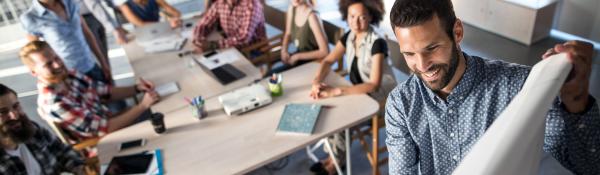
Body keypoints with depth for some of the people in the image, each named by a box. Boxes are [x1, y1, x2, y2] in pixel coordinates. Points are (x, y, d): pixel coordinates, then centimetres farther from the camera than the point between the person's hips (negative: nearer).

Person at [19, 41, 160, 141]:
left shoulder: (70, 76, -4)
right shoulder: (52, 102, -28)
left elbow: (107, 93, 8)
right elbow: (104, 128, -28)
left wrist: (136, 89, -11)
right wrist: (142, 106, -26)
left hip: (109, 123, 7)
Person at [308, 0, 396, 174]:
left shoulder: (377, 43, -26)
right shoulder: (349, 36, -5)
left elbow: (374, 85, -31)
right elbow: (328, 61, -1)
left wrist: (337, 91, -37)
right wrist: (317, 81, -23)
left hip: (380, 97, -6)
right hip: (359, 90, 7)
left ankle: (336, 159, 5)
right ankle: (334, 150, 6)